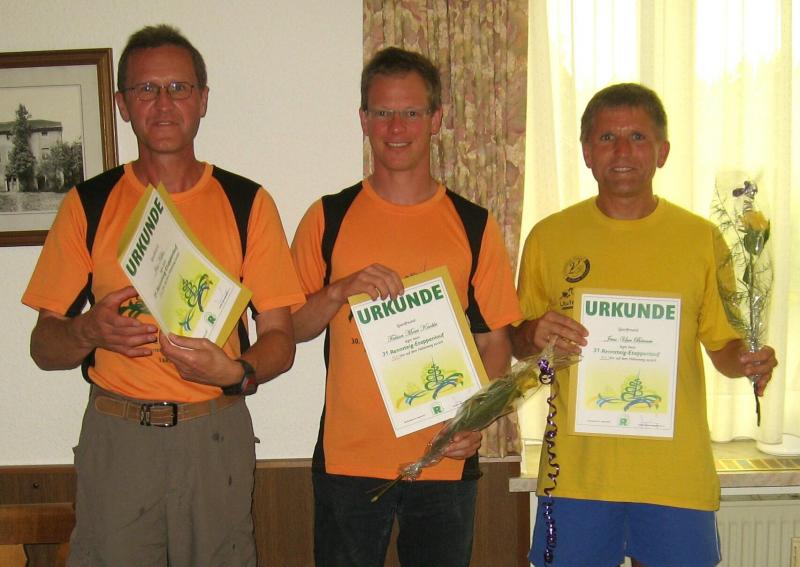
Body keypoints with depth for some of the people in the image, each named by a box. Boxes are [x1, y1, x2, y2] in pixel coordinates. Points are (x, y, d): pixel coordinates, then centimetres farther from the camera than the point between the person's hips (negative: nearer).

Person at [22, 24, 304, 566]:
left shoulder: (247, 202, 2)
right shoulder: (88, 203, 4)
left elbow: (280, 339, 1)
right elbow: (44, 345, 4)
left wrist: (234, 372, -20)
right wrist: (89, 330, -18)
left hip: (217, 437, 0)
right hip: (115, 435, 0)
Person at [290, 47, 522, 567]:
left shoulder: (474, 227, 3)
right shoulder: (327, 219, 2)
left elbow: (496, 341, 5)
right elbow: (291, 328, 4)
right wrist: (341, 291, -14)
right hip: (348, 458, 0)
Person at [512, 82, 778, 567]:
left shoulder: (700, 238, 3)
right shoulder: (549, 237, 3)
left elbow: (723, 344, 8)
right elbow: (517, 343, 10)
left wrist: (747, 361, -13)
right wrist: (535, 335, -12)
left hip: (677, 472, 0)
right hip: (578, 468, 0)